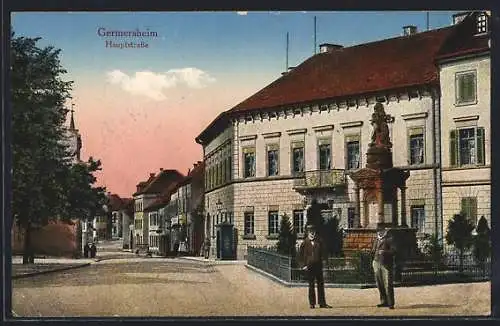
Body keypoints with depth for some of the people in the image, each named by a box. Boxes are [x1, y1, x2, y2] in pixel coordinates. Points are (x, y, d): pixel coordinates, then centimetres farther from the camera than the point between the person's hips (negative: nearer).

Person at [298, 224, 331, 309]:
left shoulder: (319, 242, 7)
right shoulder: (304, 243, 0)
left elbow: (322, 253, 15)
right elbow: (300, 255, 2)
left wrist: (321, 262, 6)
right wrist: (303, 265, -4)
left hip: (318, 266, 2)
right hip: (309, 266, -2)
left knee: (321, 284, 3)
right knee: (311, 285, 3)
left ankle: (322, 303, 7)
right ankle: (312, 303, 9)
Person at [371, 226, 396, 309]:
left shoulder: (389, 240, -4)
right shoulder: (376, 240, 15)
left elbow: (393, 251, -13)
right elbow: (373, 250, 26)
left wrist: (384, 252, -28)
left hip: (386, 264, -6)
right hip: (377, 263, 6)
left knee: (388, 285, -9)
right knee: (379, 284, 7)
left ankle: (391, 303, -5)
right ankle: (384, 301, 17)